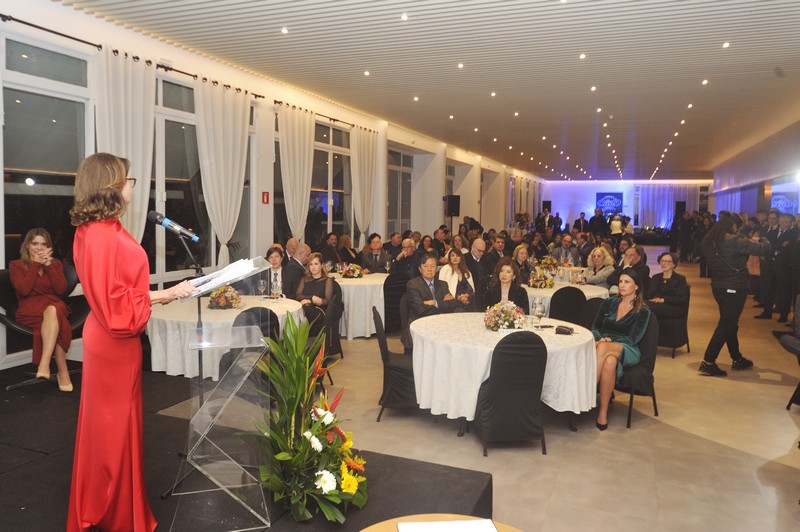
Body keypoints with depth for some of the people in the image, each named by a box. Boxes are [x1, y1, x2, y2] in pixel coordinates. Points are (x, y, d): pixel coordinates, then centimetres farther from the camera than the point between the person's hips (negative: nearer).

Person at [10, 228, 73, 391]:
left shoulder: (56, 263, 17)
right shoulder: (16, 265, 11)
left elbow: (61, 289, 0)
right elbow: (23, 290, -9)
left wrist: (48, 265, -6)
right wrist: (36, 264, -6)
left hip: (55, 306, 1)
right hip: (30, 310, -1)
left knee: (52, 311, -40)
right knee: (55, 323, -37)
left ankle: (44, 365, -45)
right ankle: (62, 371, -38)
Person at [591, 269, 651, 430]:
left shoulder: (643, 311, 7)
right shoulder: (609, 303, 17)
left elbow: (633, 339, -2)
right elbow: (595, 328, 14)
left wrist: (607, 341, -15)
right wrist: (599, 339, -10)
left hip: (627, 351, -2)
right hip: (603, 344, 2)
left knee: (603, 348, -38)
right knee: (609, 361, -38)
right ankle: (603, 410, -36)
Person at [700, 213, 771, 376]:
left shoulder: (710, 241, 4)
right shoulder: (736, 241, -19)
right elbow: (766, 249, -18)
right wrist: (761, 239, 4)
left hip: (718, 287, 8)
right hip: (734, 289, -8)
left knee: (730, 324, 19)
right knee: (726, 325, -2)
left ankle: (737, 359, 32)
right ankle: (708, 362, -3)